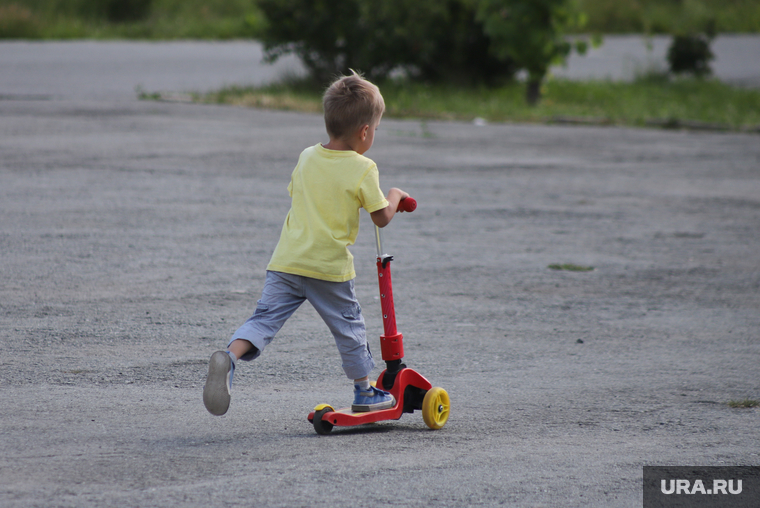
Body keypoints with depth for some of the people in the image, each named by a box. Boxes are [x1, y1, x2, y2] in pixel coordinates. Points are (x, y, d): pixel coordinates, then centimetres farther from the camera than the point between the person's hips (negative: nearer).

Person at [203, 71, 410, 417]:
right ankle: (364, 393, 25)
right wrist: (395, 196, 16)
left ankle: (229, 357, -27)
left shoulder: (306, 158, 9)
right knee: (349, 329, 14)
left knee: (265, 318, -1)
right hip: (329, 267, -3)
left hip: (285, 262, 3)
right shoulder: (363, 169, -8)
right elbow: (382, 218, -4)